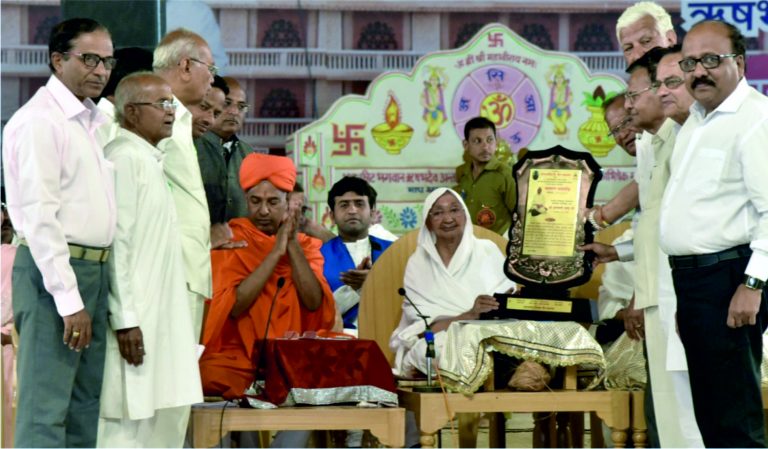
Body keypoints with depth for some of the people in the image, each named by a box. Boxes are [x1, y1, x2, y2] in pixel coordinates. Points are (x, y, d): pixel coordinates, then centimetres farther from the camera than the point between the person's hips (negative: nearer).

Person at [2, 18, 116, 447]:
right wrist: (69, 298, -21)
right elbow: (39, 217, -17)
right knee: (45, 408, -9)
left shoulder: (96, 119, 14)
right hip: (54, 268, -9)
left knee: (85, 404, 13)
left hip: (96, 268, 9)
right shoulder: (40, 121, -12)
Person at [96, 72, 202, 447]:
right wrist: (125, 318, -22)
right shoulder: (124, 159, -14)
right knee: (128, 416, -8)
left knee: (169, 412, 11)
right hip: (135, 320, -10)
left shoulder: (150, 160, 17)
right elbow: (115, 242, -19)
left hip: (162, 315, 10)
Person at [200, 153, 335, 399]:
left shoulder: (305, 245, 12)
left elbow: (314, 303, -5)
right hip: (236, 356, -2)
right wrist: (276, 252, -12)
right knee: (214, 375, -35)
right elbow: (234, 306, -13)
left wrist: (293, 244, -8)